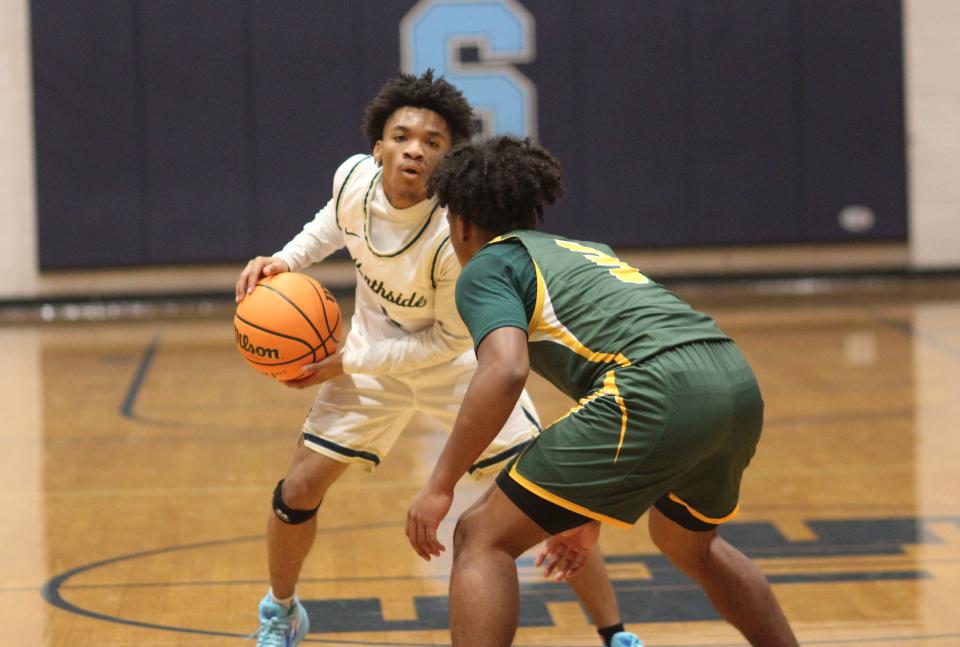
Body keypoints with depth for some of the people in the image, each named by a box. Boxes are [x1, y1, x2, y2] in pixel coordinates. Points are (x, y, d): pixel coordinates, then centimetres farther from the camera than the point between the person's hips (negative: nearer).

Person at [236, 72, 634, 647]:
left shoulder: (458, 236, -35)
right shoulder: (355, 177, -21)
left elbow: (451, 338, -22)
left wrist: (348, 362, -21)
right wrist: (286, 259, -11)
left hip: (457, 363, -4)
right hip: (372, 353, 4)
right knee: (298, 492, 1)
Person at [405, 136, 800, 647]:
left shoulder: (486, 267, 10)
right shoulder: (585, 251, 34)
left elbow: (505, 372, -10)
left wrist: (440, 486, -5)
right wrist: (591, 512, 45)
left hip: (660, 392, -8)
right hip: (738, 383, 8)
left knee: (483, 539, 2)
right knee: (690, 542, 37)